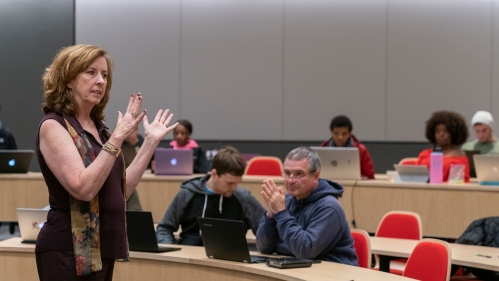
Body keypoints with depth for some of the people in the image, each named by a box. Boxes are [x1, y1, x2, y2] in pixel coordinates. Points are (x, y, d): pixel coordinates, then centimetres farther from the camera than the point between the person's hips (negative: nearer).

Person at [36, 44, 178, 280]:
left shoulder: (98, 126, 13)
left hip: (99, 248, 9)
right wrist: (117, 137, -24)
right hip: (69, 251, -9)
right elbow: (83, 188, -24)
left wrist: (151, 141, 12)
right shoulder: (53, 125, -12)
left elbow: (121, 189, 14)